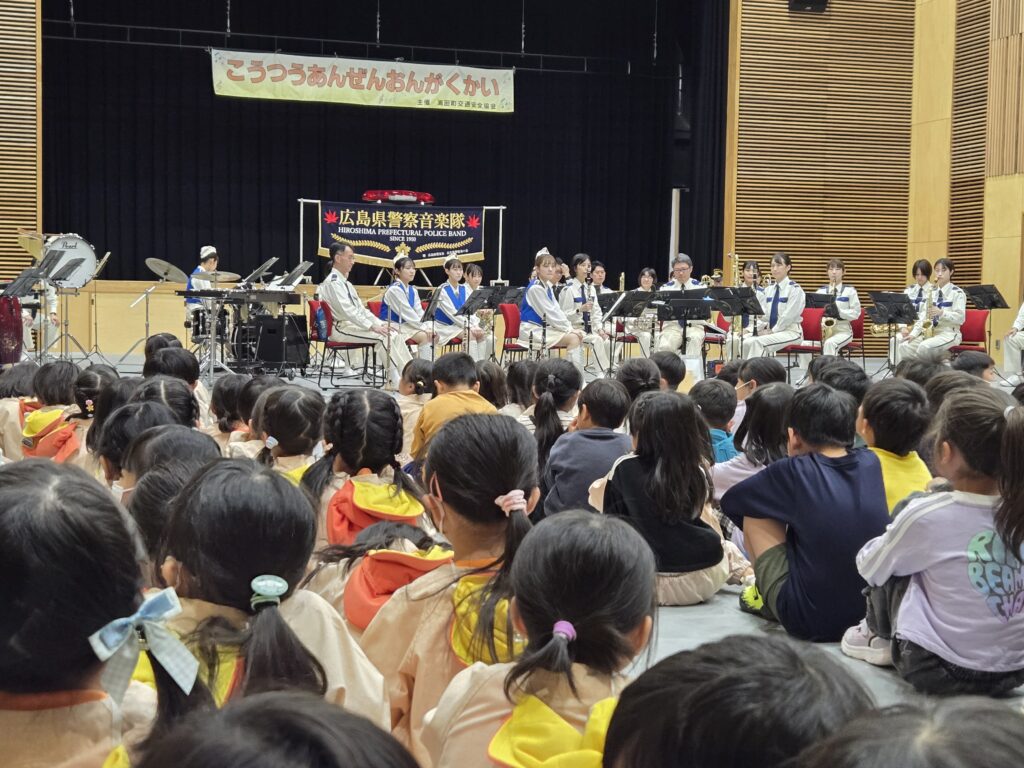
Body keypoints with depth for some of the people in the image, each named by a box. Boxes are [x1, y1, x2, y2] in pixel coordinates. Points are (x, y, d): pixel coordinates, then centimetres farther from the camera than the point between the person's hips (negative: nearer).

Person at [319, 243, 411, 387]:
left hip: (354, 324, 9)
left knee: (394, 335, -6)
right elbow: (347, 311, -21)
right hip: (341, 328, -9)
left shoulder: (344, 282, 19)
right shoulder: (333, 282, -11)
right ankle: (397, 380, -22)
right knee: (382, 337, -25)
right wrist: (372, 327, -24)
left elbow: (360, 308, 19)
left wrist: (380, 324, 6)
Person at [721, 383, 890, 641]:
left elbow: (730, 501, 2)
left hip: (810, 622, -5)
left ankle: (766, 599, 23)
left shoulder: (793, 472, -13)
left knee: (753, 515, 9)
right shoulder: (871, 464, 1)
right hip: (874, 615, 6)